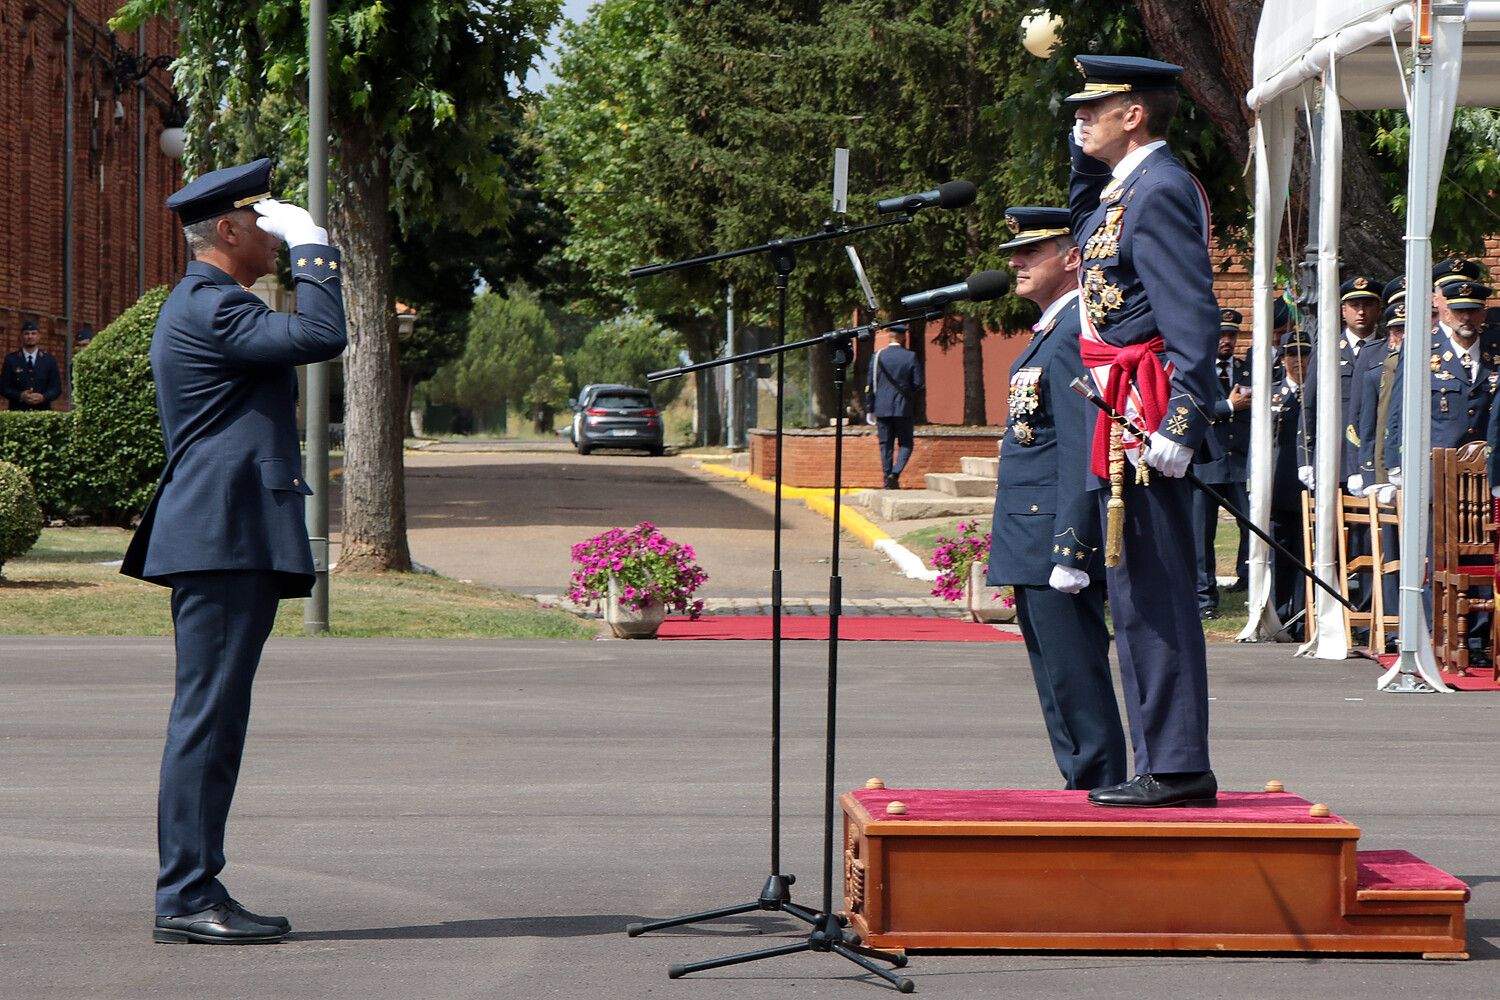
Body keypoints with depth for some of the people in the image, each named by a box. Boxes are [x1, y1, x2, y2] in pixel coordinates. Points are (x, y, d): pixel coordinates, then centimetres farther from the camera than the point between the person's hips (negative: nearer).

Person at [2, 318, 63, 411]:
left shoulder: (49, 360, 10)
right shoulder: (11, 359, 8)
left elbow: (56, 388, 8)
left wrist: (43, 397, -12)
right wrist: (20, 396, -12)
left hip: (43, 411, 1)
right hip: (18, 412, -1)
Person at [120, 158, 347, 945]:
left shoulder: (204, 305, 23)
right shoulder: (208, 308, -13)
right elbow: (321, 337, -22)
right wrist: (311, 246, -12)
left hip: (236, 544, 11)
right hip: (224, 539, -11)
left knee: (213, 719, 10)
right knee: (207, 716, -11)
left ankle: (196, 890, 12)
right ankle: (185, 898, -11)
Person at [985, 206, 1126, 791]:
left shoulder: (1078, 334, -14)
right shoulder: (1049, 332, 18)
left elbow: (1082, 452, -20)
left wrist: (1070, 550, -23)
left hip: (1057, 535, -11)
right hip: (1033, 546, 11)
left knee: (1077, 684, -7)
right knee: (1057, 684, 13)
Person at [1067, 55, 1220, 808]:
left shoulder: (1161, 192, -14)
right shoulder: (1126, 187, 14)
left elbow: (1193, 317, -20)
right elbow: (1086, 230, 38)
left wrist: (1180, 427, -26)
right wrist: (1085, 153, 22)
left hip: (1145, 421, -10)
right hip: (1123, 418, 10)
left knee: (1155, 596, -8)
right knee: (1138, 596, 13)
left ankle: (1177, 768, -6)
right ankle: (1166, 765, 18)